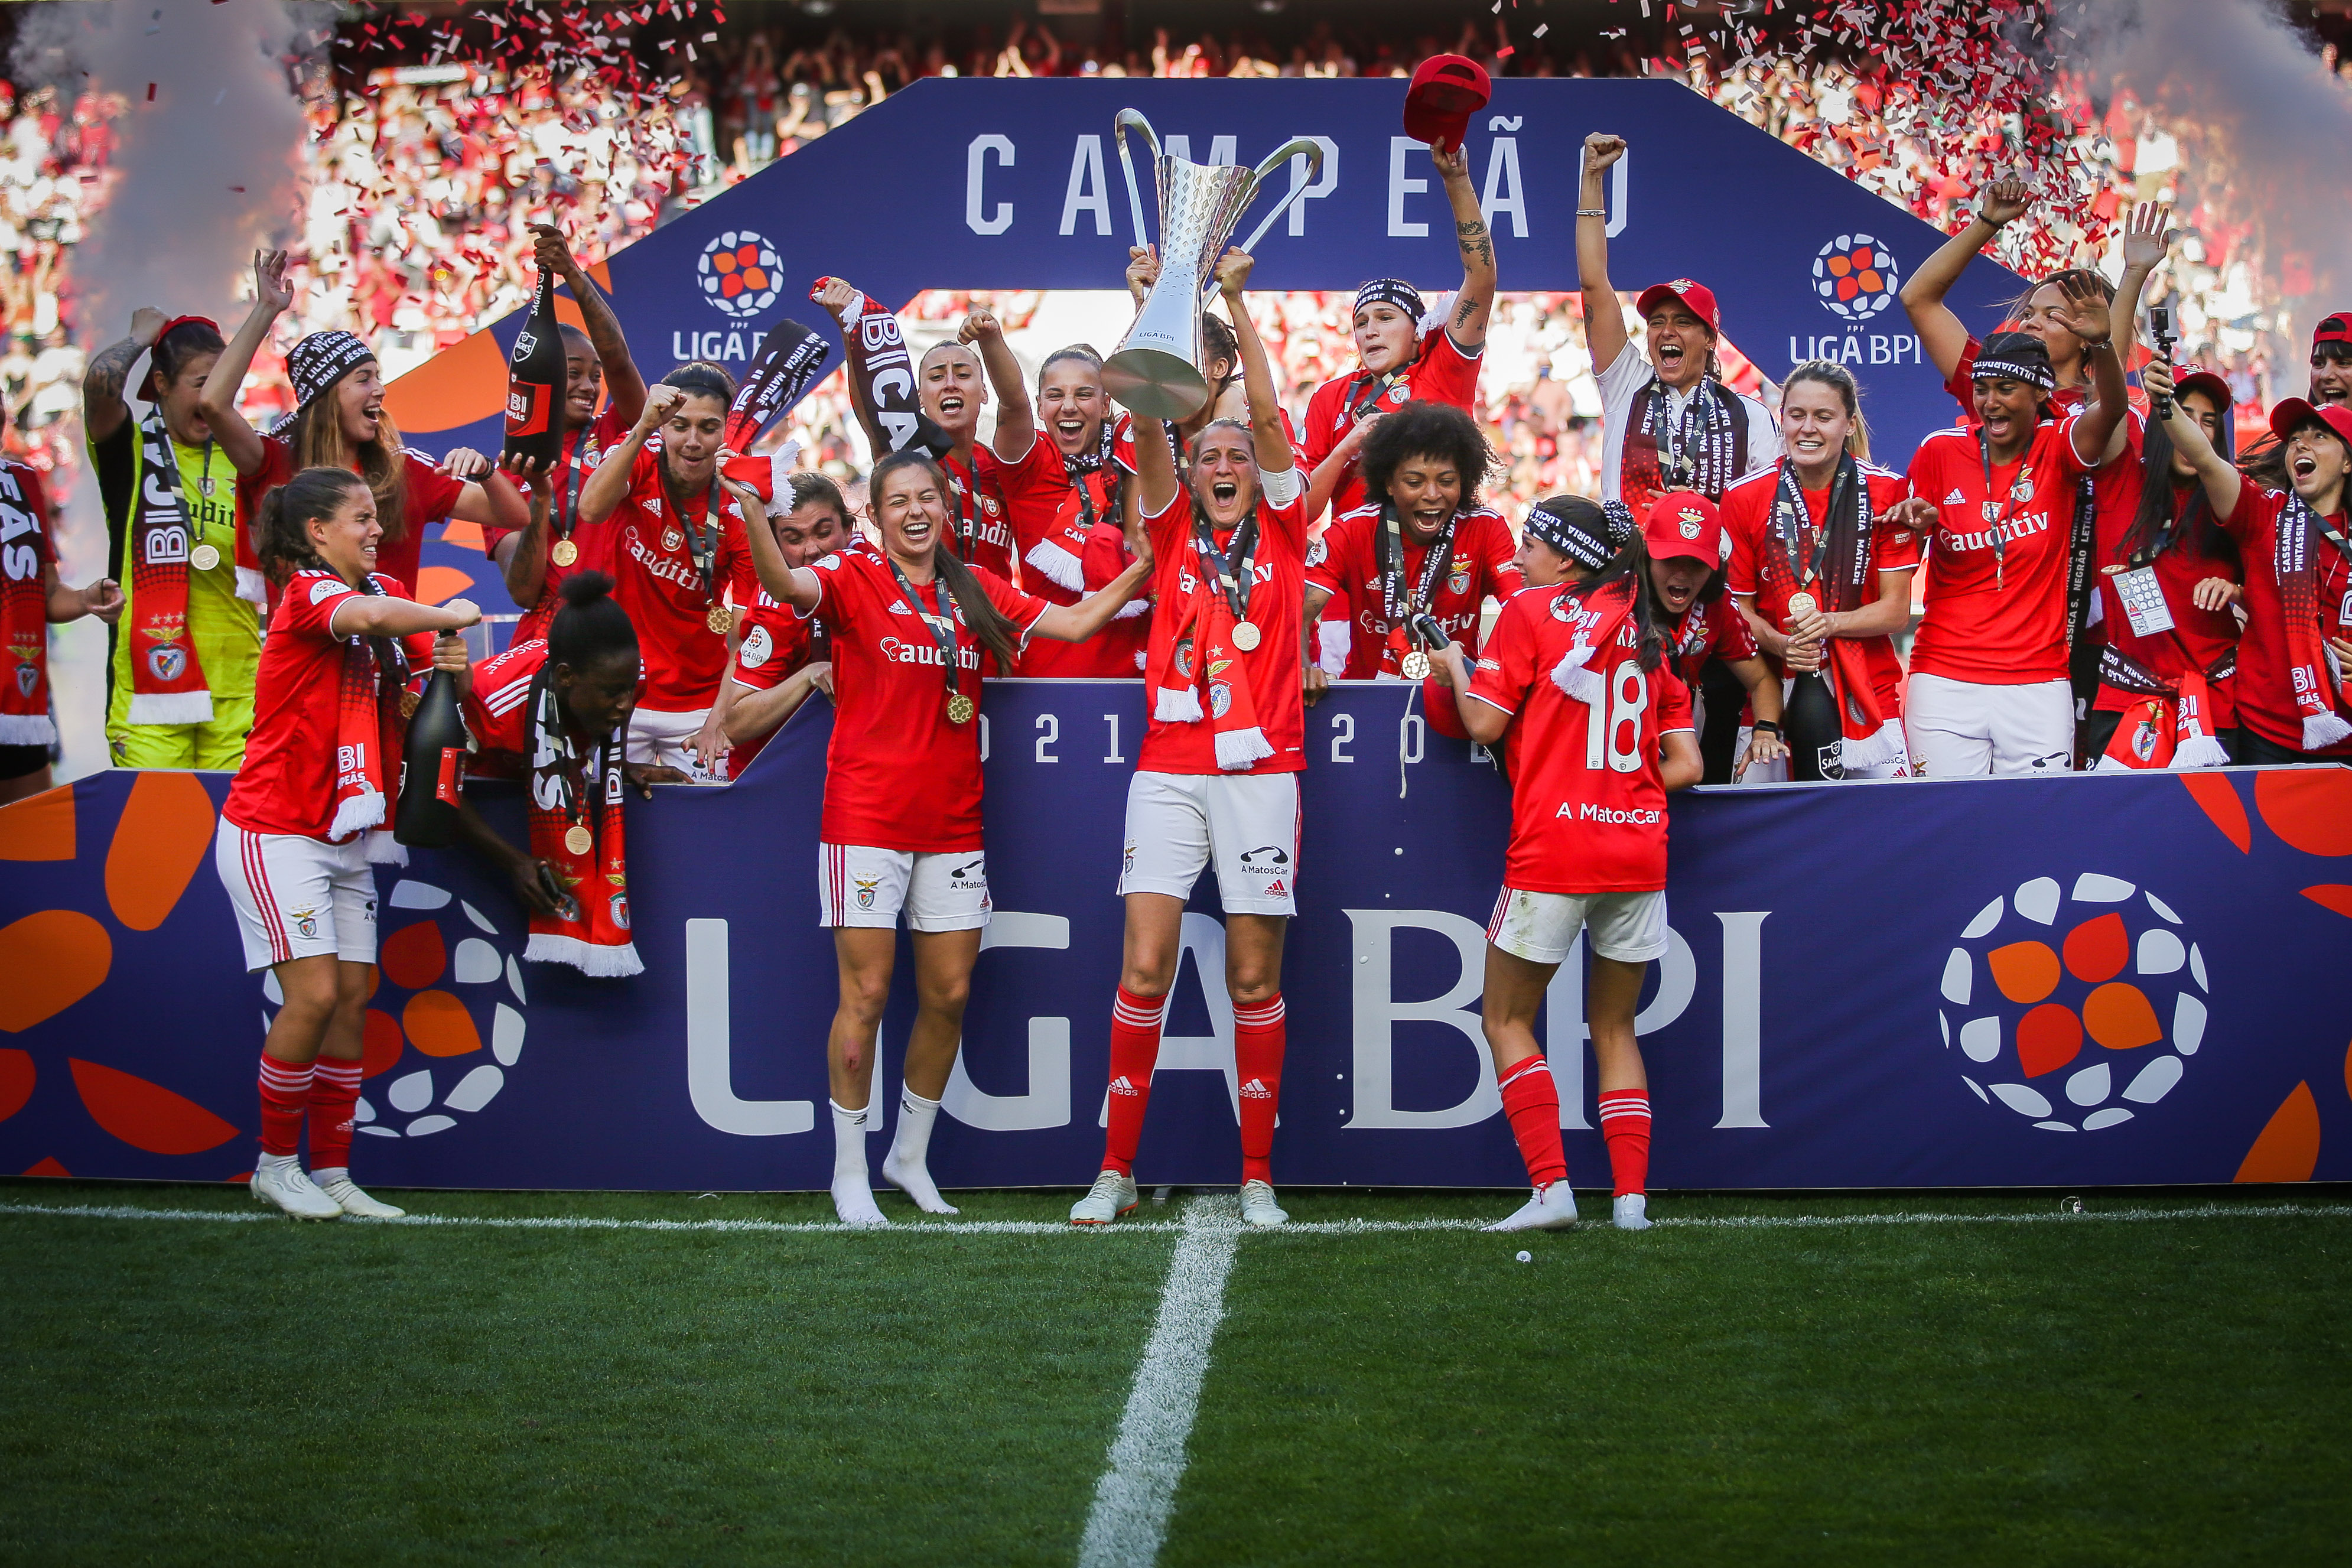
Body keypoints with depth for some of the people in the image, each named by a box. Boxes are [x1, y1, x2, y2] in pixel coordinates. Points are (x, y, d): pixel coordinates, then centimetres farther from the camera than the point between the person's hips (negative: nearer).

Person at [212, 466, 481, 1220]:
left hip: (345, 833, 8)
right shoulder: (307, 595, -16)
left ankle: (331, 1173, 9)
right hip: (276, 832, -8)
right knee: (314, 993, -12)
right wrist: (454, 616, -22)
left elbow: (430, 656, 12)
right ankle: (274, 1164, 3)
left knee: (354, 996, 3)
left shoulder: (385, 590, 9)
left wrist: (450, 667, -11)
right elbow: (375, 618, -37)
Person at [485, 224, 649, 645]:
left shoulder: (613, 435, 10)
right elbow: (524, 592, 0)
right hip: (545, 644, 1)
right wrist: (540, 497, -14)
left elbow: (618, 361, -9)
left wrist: (573, 274, -18)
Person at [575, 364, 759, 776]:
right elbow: (592, 509, -29)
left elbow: (743, 636, -9)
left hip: (697, 704, 0)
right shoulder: (636, 462, -6)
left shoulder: (740, 511, -8)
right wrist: (642, 428, -39)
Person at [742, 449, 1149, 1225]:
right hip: (866, 817, -5)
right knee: (865, 994, -4)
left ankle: (911, 1158, 23)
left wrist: (1147, 565, 6)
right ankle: (849, 1175, 7)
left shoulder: (975, 588, 11)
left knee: (949, 995, 7)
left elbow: (1074, 622, 14)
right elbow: (786, 584, -23)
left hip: (952, 823, 5)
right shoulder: (854, 577, -3)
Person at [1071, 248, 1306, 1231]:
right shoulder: (1176, 533, 11)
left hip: (1260, 767, -1)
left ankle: (1257, 1177, 7)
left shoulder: (1281, 533, 9)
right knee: (1144, 968, -6)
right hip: (1169, 768, 1)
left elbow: (1267, 413, 1)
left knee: (1255, 976, 1)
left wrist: (1237, 302, -1)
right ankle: (1116, 1171, 0)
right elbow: (1148, 426, 0)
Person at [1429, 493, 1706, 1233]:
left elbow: (1484, 724, -3)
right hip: (1639, 853, 4)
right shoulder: (1657, 644, 11)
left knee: (1507, 1021, 8)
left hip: (1551, 851, -4)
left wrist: (1455, 667, 14)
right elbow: (1683, 768, 5)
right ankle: (1632, 1195, 6)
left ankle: (1551, 1187, -5)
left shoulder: (1530, 611, -1)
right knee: (1614, 1028, 15)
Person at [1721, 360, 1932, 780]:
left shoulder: (1887, 492, -2)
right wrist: (1782, 645, -16)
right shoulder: (1745, 497, -1)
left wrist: (1830, 623, -20)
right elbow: (1739, 607, 4)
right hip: (1775, 694, 0)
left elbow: (1896, 611, -2)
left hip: (1867, 696, 0)